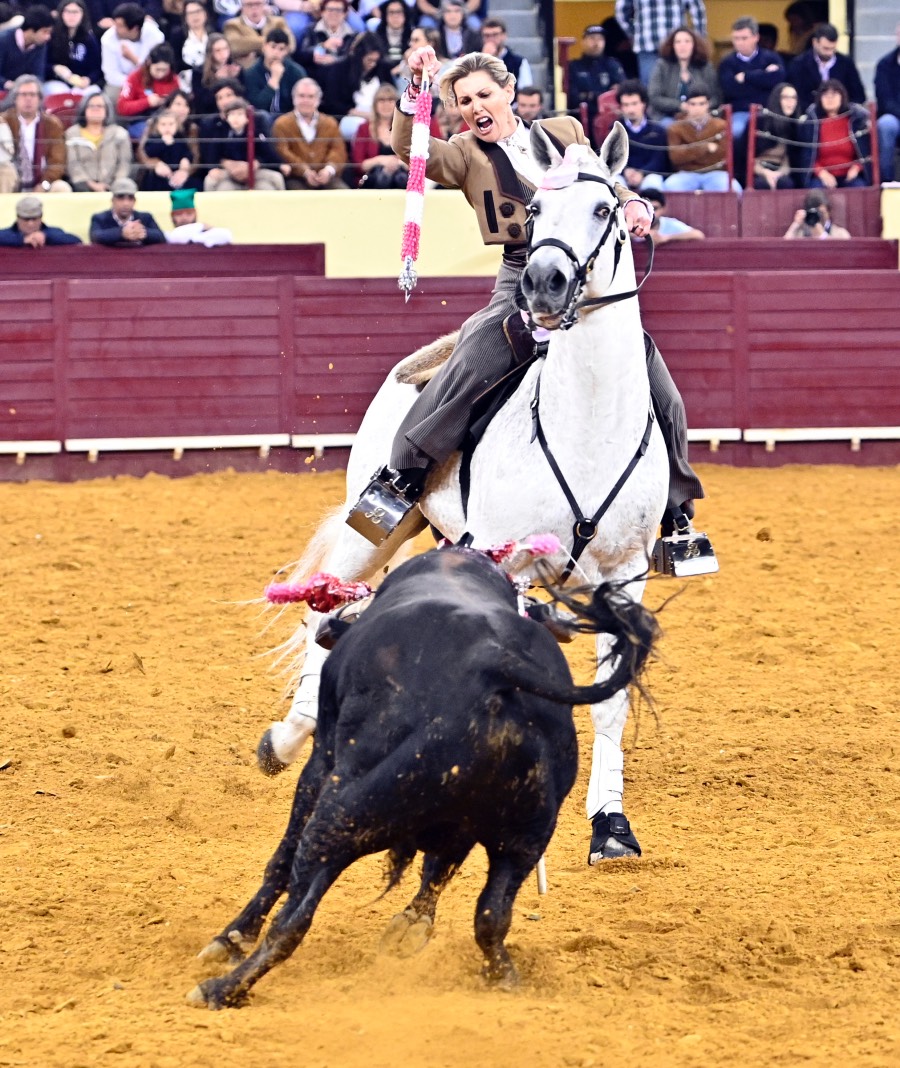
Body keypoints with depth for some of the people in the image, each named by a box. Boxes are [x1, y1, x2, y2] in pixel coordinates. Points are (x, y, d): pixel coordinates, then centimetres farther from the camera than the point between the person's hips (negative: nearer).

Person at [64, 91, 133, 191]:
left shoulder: (119, 133, 15)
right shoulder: (72, 133, 12)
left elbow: (124, 163, 7)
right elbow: (73, 164, 1)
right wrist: (92, 184, -12)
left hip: (110, 186, 1)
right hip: (85, 184, -1)